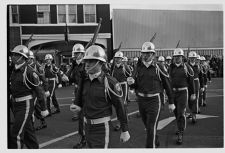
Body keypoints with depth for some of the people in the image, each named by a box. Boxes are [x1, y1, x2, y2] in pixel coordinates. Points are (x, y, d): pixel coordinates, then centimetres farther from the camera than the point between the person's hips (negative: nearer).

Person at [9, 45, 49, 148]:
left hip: (26, 105, -8)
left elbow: (38, 90, -14)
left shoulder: (28, 71, -17)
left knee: (16, 134, -9)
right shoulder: (14, 71, 7)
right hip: (16, 105, 8)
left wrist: (44, 109, -11)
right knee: (27, 131, 18)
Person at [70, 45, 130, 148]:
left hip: (102, 127, -6)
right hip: (87, 125, 7)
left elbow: (120, 107, -12)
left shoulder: (109, 82, -16)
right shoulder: (84, 80, 2)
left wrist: (125, 131, -8)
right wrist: (77, 107, -8)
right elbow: (80, 99, 17)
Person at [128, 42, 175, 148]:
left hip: (154, 100, -5)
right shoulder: (139, 67, 3)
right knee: (148, 126, 20)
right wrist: (131, 82, -14)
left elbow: (167, 85, -3)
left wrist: (171, 102, 0)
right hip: (141, 100, 5)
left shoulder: (159, 68, -9)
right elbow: (135, 85, 10)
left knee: (151, 127, -10)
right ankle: (156, 142, 44)